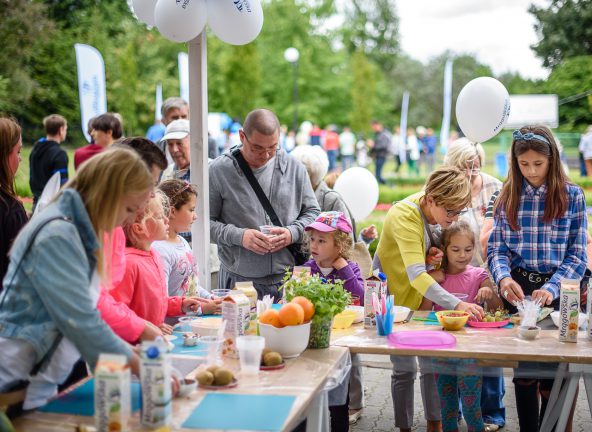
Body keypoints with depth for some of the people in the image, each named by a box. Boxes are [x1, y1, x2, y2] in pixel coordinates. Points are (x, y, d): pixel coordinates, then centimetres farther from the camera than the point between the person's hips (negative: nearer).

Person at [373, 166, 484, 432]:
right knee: (405, 368, -4)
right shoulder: (404, 216, -31)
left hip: (423, 298, 7)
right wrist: (457, 304, -52)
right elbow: (416, 275, -42)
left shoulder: (437, 210, -8)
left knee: (432, 364, 7)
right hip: (394, 297, -7)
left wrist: (432, 252, -14)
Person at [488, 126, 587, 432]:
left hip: (557, 292, -2)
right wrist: (503, 278, -19)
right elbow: (496, 248, 2)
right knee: (523, 371, 8)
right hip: (518, 291, 2)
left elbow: (577, 255, -4)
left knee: (553, 373, 4)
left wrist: (551, 288, -20)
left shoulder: (572, 196, -2)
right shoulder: (507, 197, 4)